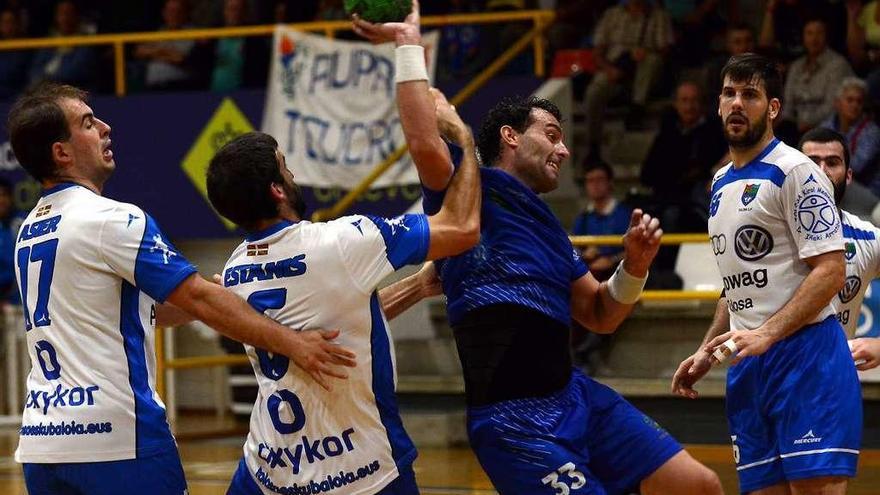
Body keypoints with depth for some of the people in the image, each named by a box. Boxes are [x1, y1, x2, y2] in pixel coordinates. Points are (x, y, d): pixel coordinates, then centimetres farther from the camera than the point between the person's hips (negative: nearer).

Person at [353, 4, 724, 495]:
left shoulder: (546, 224, 23)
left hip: (575, 395, 9)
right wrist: (409, 44, -12)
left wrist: (634, 267, 7)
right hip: (514, 419, -9)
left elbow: (600, 316, 26)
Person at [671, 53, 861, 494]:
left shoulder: (794, 171, -7)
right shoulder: (721, 184, 20)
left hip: (804, 355, -8)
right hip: (747, 366, 8)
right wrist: (707, 352, 19)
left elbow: (830, 272, -14)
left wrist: (766, 334, -22)